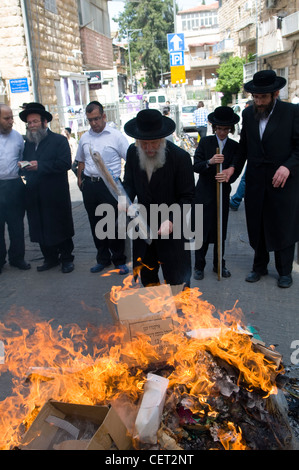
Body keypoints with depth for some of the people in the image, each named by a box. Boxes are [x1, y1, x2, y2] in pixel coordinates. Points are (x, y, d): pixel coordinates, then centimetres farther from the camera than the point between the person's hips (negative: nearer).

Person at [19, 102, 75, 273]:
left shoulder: (59, 140, -3)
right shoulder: (28, 142, 15)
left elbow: (65, 163, -16)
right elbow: (25, 165, 16)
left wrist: (40, 166, -20)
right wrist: (24, 168, -7)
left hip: (56, 195, -5)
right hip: (35, 196, 6)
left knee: (60, 227, 4)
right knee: (41, 229, 10)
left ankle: (67, 258, 18)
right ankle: (50, 258, 24)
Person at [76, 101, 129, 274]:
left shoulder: (116, 135, -4)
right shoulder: (85, 138, 12)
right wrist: (80, 179, 15)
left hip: (110, 186, -5)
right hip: (89, 186, 5)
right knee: (96, 224, 12)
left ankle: (119, 260, 16)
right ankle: (103, 259, 26)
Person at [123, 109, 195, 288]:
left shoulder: (180, 157, -16)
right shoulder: (132, 152, -4)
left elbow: (187, 197, -12)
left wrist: (172, 220, -26)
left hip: (172, 228, -4)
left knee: (177, 282, 5)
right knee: (147, 279, 19)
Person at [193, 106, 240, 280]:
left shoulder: (235, 146, 4)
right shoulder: (205, 142, -1)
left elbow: (235, 171, -1)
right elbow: (196, 166, -7)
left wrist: (228, 175, -24)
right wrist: (209, 162, -26)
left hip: (223, 195, 2)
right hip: (204, 194, -2)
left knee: (221, 232, 10)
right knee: (202, 232, 2)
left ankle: (219, 264, 25)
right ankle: (199, 266, 15)